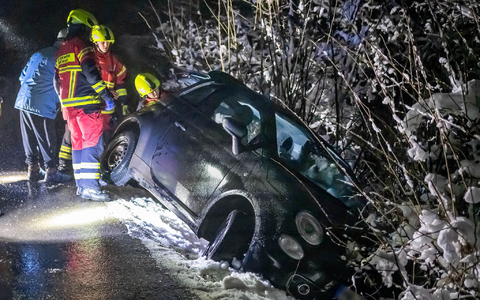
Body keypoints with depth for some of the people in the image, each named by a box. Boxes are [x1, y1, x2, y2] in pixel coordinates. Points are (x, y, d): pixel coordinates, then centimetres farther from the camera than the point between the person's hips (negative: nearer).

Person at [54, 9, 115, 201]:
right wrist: (106, 94, -18)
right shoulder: (81, 44, -7)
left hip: (68, 104, 9)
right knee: (93, 142, -10)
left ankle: (81, 185, 12)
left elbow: (57, 81, 23)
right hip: (86, 102, -9)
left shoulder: (61, 51, 21)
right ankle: (90, 187, -16)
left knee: (78, 143, 11)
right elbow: (90, 71, -19)